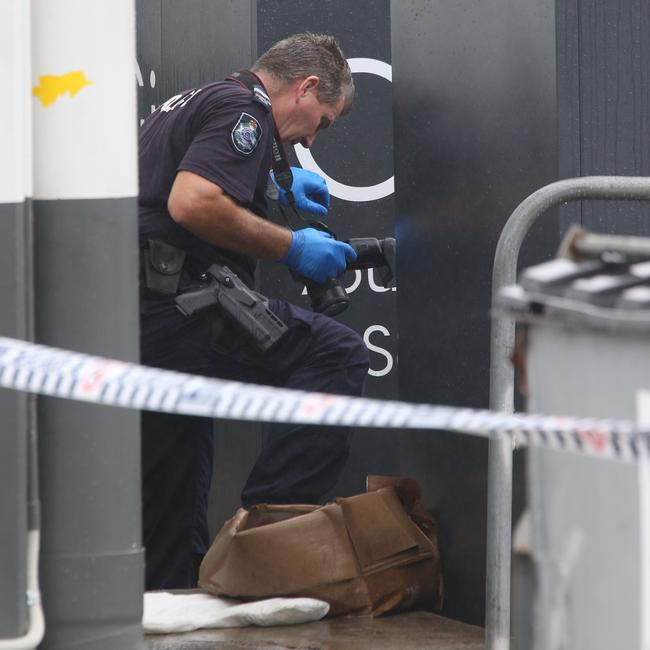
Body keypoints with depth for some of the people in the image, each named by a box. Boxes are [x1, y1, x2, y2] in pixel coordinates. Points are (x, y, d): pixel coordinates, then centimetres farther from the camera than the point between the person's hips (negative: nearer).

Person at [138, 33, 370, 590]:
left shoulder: (190, 103, 26)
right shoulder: (243, 108, -5)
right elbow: (193, 204, -21)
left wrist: (274, 180, 44)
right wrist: (291, 247, -11)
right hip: (175, 308, -10)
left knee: (170, 513, 15)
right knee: (338, 356, -12)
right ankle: (270, 516, -14)